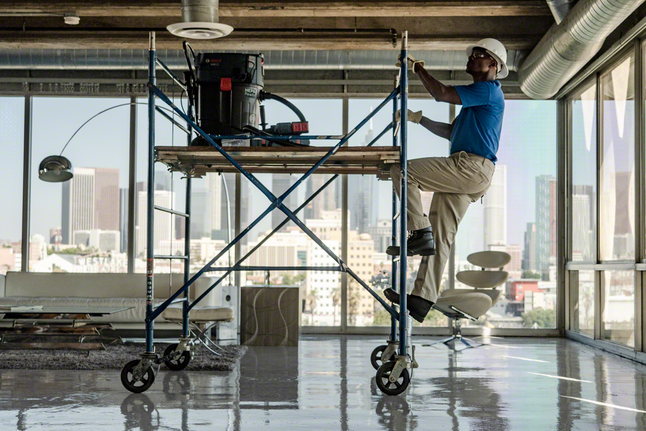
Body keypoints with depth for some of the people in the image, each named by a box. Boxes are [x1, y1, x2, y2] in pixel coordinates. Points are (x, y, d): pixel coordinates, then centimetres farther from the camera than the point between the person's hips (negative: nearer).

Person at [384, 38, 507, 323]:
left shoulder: (489, 90, -2)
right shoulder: (475, 97, 30)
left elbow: (441, 94, -10)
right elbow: (450, 132, 34)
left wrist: (418, 68, 3)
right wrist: (419, 119, 28)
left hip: (473, 166, -10)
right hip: (463, 173, 10)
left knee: (402, 171, -12)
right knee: (442, 235, 2)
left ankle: (420, 234, -15)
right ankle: (423, 298, -2)